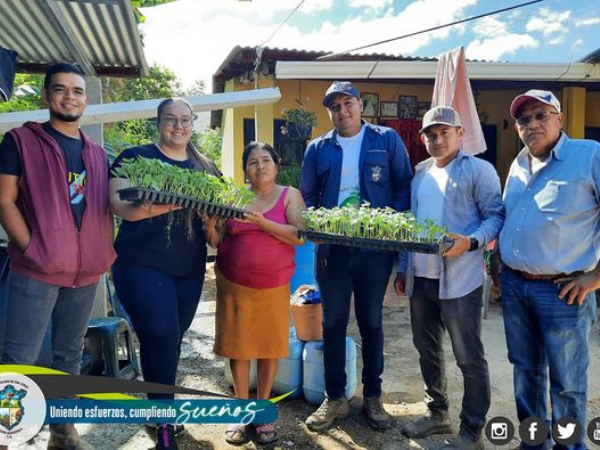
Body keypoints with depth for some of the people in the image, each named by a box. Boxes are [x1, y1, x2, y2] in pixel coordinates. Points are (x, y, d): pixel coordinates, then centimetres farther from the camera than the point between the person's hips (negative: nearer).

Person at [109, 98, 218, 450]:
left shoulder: (206, 168, 13)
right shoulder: (135, 158, -1)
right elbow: (120, 204, -11)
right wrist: (152, 206, -30)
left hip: (190, 269, 5)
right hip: (143, 264, -5)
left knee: (170, 339, 14)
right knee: (161, 336, -13)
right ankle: (165, 421, 3)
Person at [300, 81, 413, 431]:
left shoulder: (387, 140, 4)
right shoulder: (318, 148, 9)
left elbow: (404, 185, 2)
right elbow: (308, 196, 10)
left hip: (375, 247, -1)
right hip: (332, 247, 2)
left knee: (371, 322, 10)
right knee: (333, 322, 7)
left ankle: (373, 396, 25)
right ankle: (334, 398, 21)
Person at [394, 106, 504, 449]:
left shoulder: (479, 169, -3)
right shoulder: (419, 174, 16)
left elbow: (496, 215, -9)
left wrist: (471, 242, -27)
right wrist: (403, 269, 15)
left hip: (459, 279, -7)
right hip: (420, 278, 7)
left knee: (469, 358, 3)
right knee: (428, 350, 17)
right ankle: (438, 413, 34)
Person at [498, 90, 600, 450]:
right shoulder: (518, 165, 11)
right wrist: (499, 265, 14)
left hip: (561, 291, -6)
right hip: (513, 285, 6)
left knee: (566, 382, 6)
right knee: (526, 369, 18)